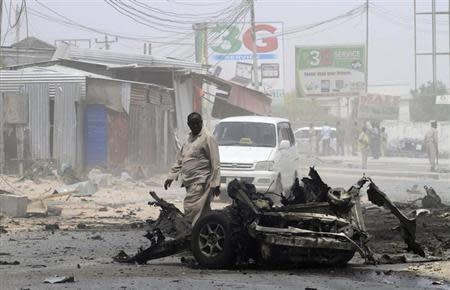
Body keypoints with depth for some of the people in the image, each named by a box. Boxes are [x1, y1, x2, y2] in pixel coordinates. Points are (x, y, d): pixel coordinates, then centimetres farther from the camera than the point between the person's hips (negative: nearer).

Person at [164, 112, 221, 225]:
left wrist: (215, 184, -14)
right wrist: (171, 176, 21)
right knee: (203, 211, 10)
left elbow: (215, 163, -10)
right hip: (190, 182, 8)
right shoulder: (189, 138, 19)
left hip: (200, 182, -8)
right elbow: (179, 160, 26)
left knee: (191, 209, -16)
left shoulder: (207, 138, -7)